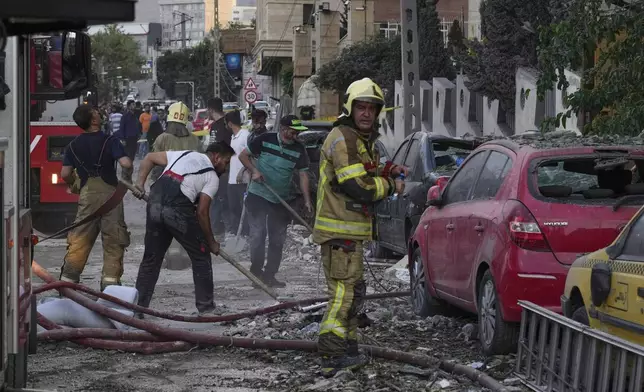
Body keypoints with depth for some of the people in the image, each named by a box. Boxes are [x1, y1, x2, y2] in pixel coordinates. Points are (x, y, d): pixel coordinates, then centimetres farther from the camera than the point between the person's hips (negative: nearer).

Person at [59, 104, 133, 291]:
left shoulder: (73, 145, 5)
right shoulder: (110, 141, -7)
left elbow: (65, 174, 1)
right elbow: (126, 164, -17)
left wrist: (73, 185, 22)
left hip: (87, 194, 3)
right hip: (109, 193, -3)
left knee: (79, 240, 8)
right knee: (113, 240, 4)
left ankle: (68, 279, 7)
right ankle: (110, 279, -1)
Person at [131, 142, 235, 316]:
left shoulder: (184, 154, 25)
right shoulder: (212, 177, 8)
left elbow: (149, 158, 23)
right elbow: (201, 211, 1)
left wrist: (140, 183, 18)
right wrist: (211, 242, 10)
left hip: (155, 204, 6)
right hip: (178, 210, -5)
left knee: (151, 257, 16)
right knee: (201, 256, 11)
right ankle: (206, 308, 12)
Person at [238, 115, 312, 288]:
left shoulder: (299, 149, -1)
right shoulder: (265, 140, -7)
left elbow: (303, 175, -1)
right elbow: (243, 155, 1)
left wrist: (307, 200, -9)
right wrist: (254, 171, -15)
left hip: (281, 200, 4)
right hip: (258, 195, -3)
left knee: (277, 239, 7)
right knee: (258, 234, -8)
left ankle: (269, 275, 16)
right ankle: (256, 271, 3)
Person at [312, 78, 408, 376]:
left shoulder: (364, 140, 17)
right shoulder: (342, 139, -17)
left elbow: (366, 176, 21)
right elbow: (359, 187, -23)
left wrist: (388, 172, 2)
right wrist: (390, 184, -8)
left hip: (351, 229, 11)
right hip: (339, 231, -11)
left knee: (352, 290, 19)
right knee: (344, 291, -12)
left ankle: (348, 350, 31)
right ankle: (331, 358, -12)